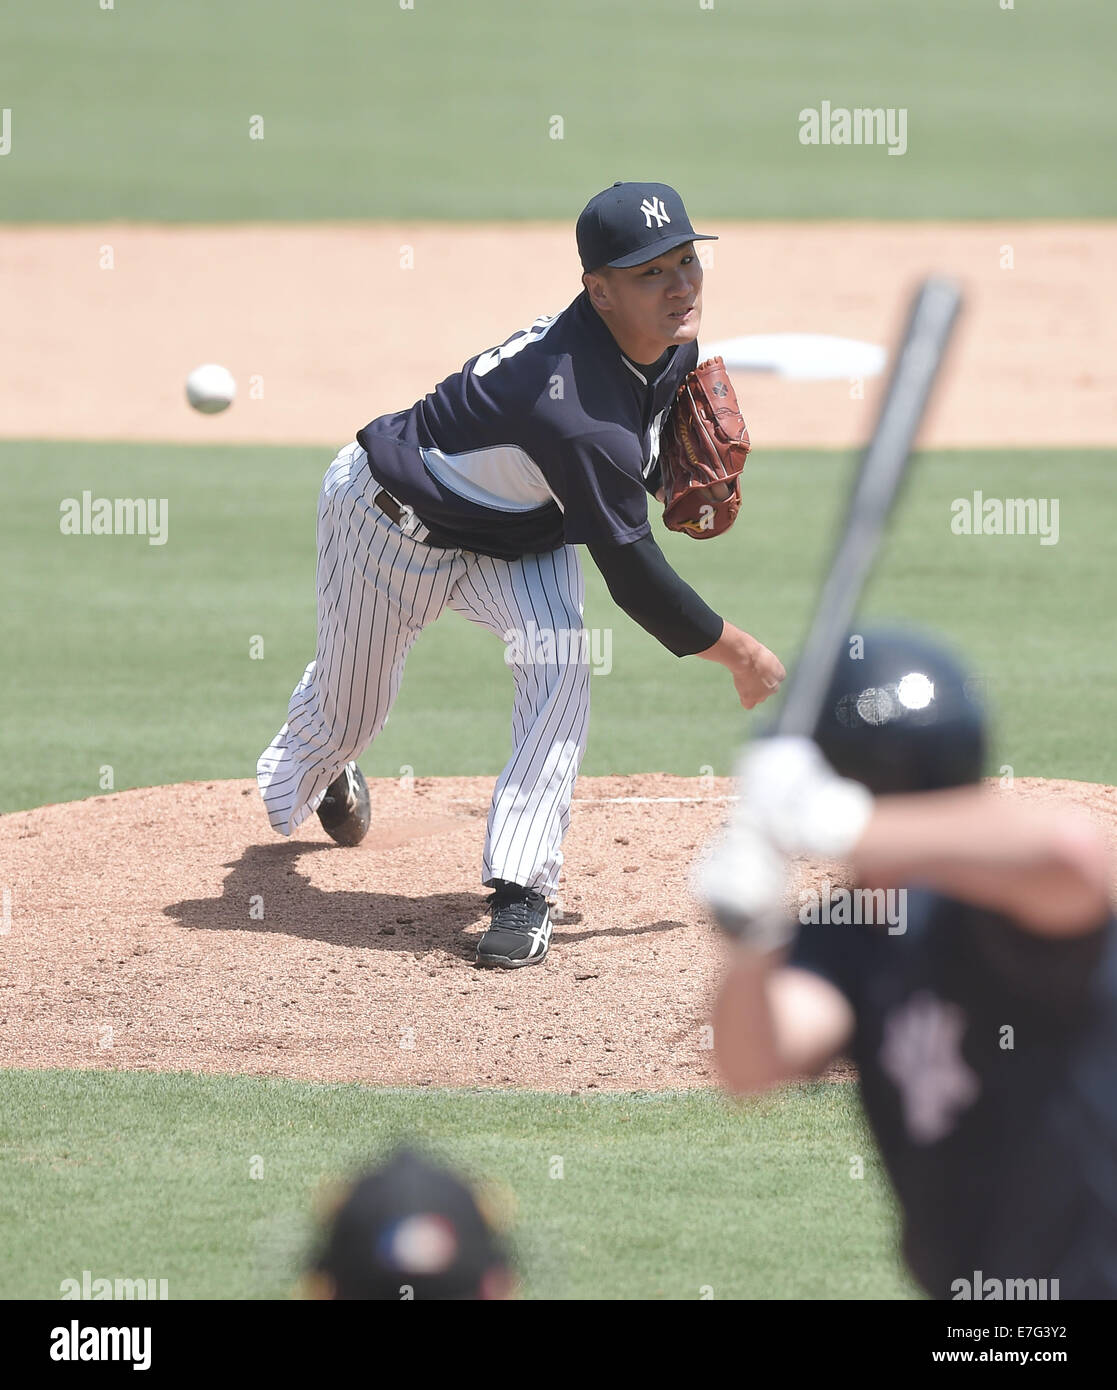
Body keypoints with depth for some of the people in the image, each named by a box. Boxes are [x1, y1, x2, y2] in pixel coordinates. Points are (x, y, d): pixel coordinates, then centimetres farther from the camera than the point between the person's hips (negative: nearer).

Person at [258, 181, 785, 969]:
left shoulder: (672, 346, -16)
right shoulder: (577, 412, -43)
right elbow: (633, 577, -36)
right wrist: (741, 655, -24)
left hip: (519, 534, 6)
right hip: (394, 520, -6)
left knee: (559, 658, -24)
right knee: (348, 709, 16)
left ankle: (522, 889, -19)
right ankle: (298, 782, 55)